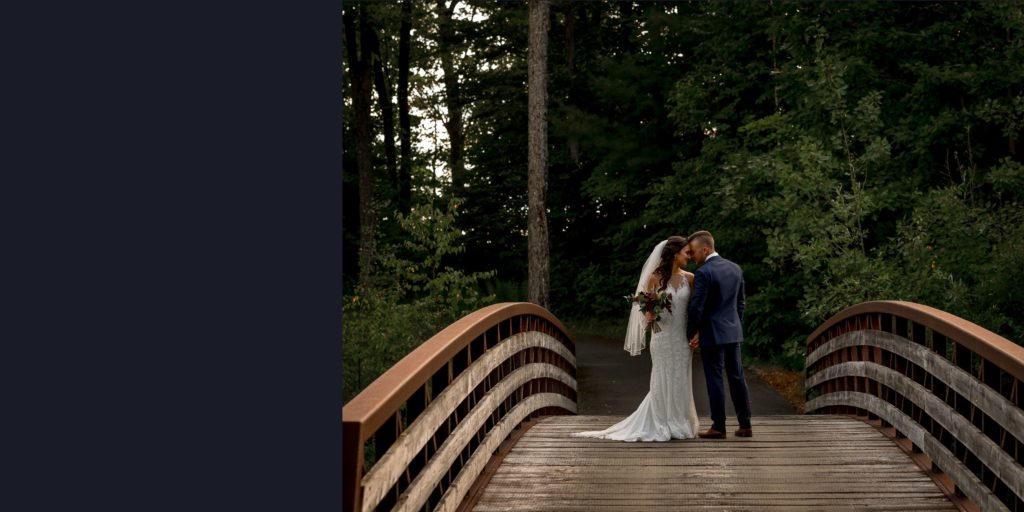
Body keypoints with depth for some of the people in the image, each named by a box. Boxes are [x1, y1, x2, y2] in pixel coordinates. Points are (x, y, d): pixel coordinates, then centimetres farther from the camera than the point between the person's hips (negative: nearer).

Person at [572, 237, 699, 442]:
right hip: (663, 337, -2)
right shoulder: (655, 278, -4)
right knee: (663, 381, 3)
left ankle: (680, 425, 18)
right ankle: (662, 427, 13)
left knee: (681, 381, 7)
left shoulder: (689, 278, 3)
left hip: (683, 337, 3)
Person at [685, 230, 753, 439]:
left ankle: (718, 427, 3)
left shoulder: (703, 273, -15)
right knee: (737, 377, 11)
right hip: (733, 332, 7)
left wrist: (691, 333, -4)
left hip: (712, 333, -7)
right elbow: (741, 302, 14)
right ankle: (745, 425, 14)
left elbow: (696, 307, -16)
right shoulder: (736, 268, 8)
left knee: (715, 379, -1)